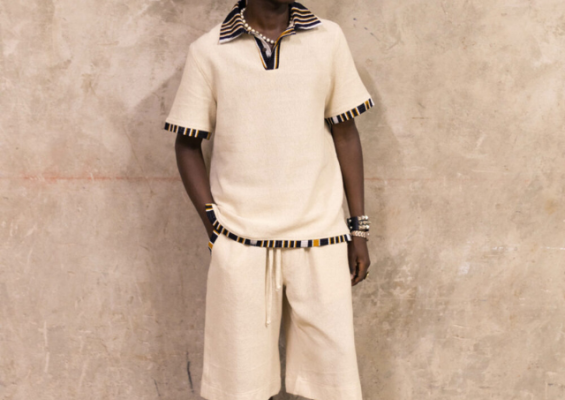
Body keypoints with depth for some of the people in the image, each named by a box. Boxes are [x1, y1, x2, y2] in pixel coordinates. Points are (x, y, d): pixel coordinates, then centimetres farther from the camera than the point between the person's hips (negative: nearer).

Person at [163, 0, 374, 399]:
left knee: (333, 368, 7)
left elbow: (345, 134, 9)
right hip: (240, 242, -1)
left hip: (320, 237, 2)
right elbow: (187, 144, 7)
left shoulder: (328, 38, 6)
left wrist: (359, 228, 7)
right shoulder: (208, 51, 2)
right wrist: (213, 224, -3)